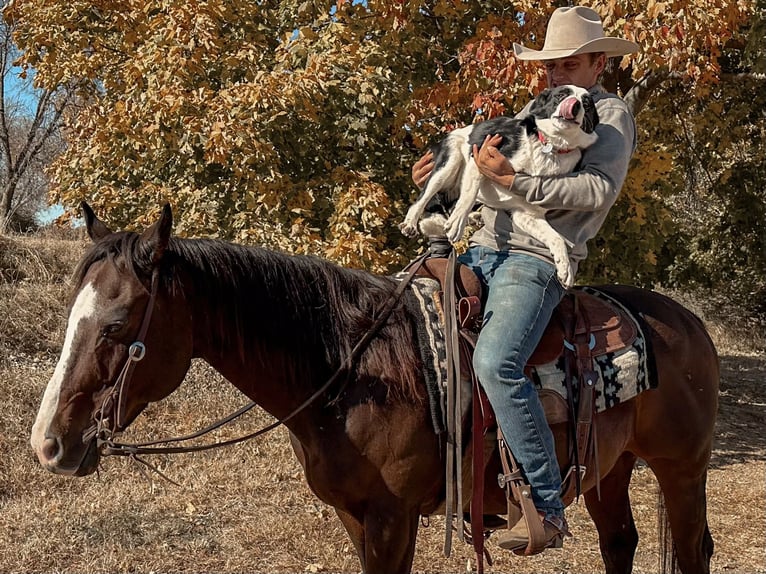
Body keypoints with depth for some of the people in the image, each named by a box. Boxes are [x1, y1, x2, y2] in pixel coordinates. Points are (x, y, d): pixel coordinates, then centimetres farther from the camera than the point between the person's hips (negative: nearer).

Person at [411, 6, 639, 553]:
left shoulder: (611, 114, 2)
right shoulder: (537, 108, 24)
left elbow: (598, 189, -15)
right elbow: (493, 170, 27)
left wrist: (514, 179, -23)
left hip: (536, 260, -9)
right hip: (483, 248, 9)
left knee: (496, 361, -30)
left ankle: (548, 507, -23)